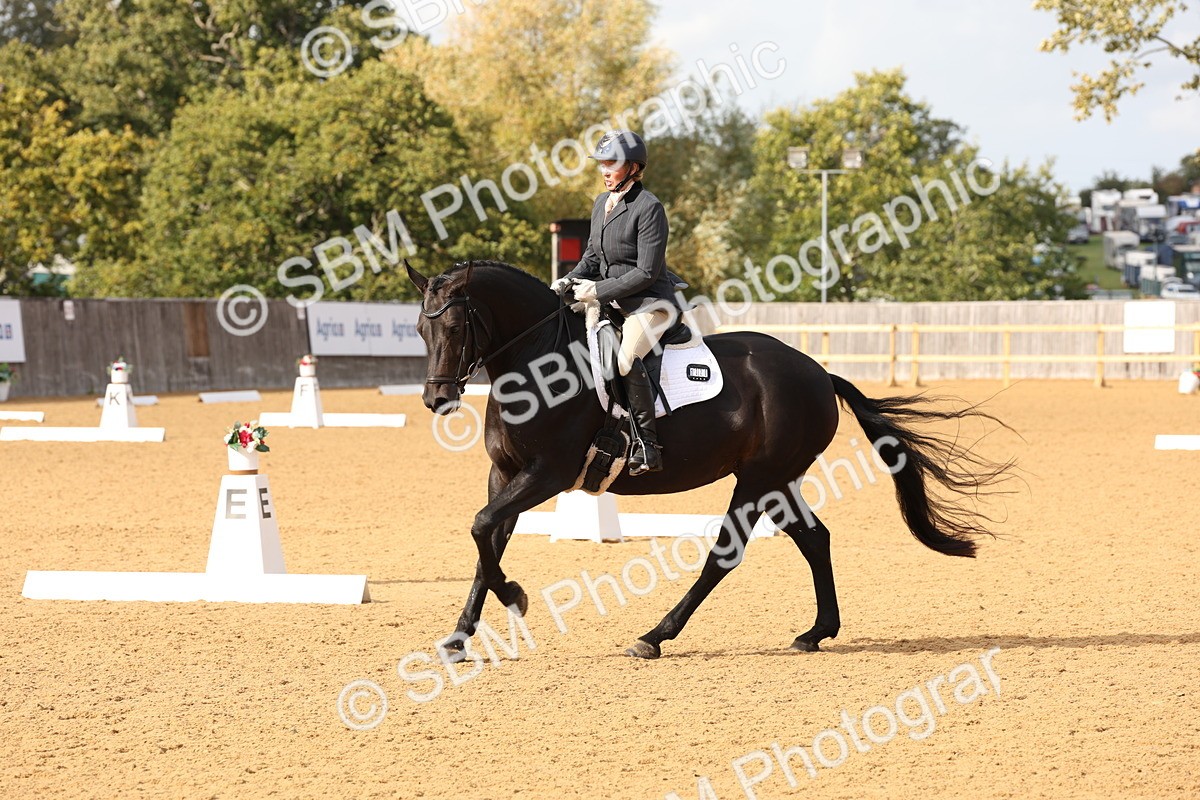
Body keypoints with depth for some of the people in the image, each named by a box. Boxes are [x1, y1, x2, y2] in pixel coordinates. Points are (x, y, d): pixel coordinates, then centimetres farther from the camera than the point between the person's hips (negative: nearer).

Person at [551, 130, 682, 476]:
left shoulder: (648, 207, -16)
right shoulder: (602, 203, 10)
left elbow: (647, 272, -19)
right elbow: (593, 256, 19)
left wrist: (599, 290, -19)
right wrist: (571, 280, 0)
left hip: (651, 302, -10)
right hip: (613, 302, 10)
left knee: (626, 358, -33)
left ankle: (647, 446, -29)